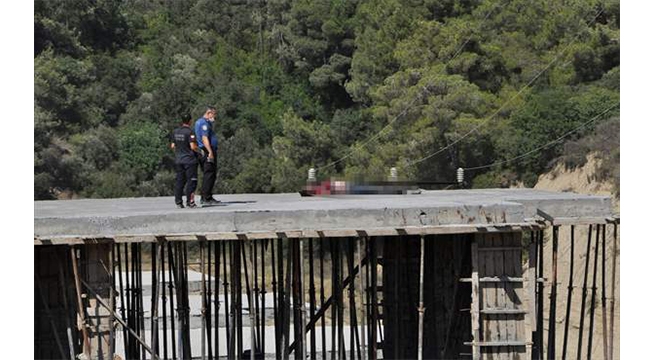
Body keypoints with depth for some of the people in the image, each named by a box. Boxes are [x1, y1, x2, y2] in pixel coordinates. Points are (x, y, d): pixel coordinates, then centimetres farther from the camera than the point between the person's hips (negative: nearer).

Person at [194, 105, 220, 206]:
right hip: (207, 152, -11)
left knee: (208, 175, 15)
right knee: (209, 175, -10)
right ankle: (206, 199, -12)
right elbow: (204, 138, -22)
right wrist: (210, 152, -25)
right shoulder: (204, 123, -12)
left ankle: (204, 198, 19)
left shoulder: (199, 122, 22)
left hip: (204, 152, 11)